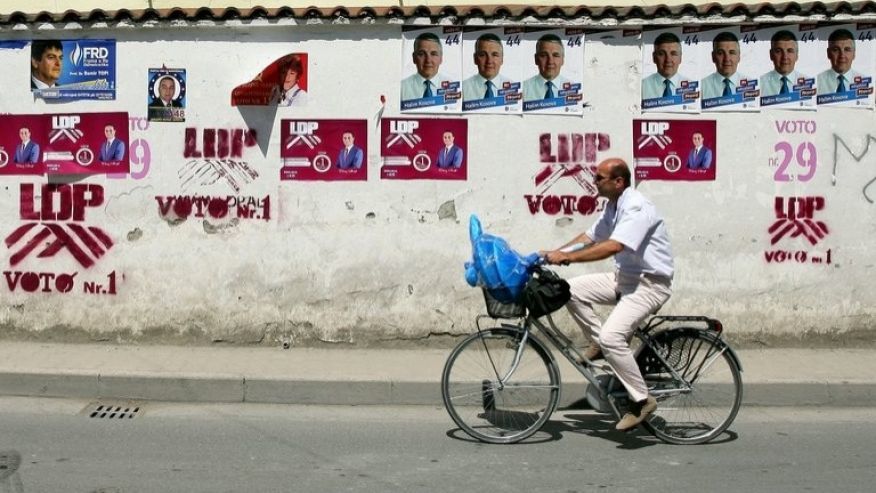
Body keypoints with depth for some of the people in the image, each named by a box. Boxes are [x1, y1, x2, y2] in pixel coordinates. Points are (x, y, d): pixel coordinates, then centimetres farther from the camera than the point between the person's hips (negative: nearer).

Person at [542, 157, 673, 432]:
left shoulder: (637, 208, -22)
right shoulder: (613, 206, 10)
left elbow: (613, 246, -34)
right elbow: (590, 237, 15)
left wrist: (567, 257, -33)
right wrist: (554, 253, 4)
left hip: (650, 284, -9)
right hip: (625, 278, 9)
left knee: (611, 336, -24)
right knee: (572, 290, -4)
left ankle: (642, 400, -10)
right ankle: (599, 344, 11)